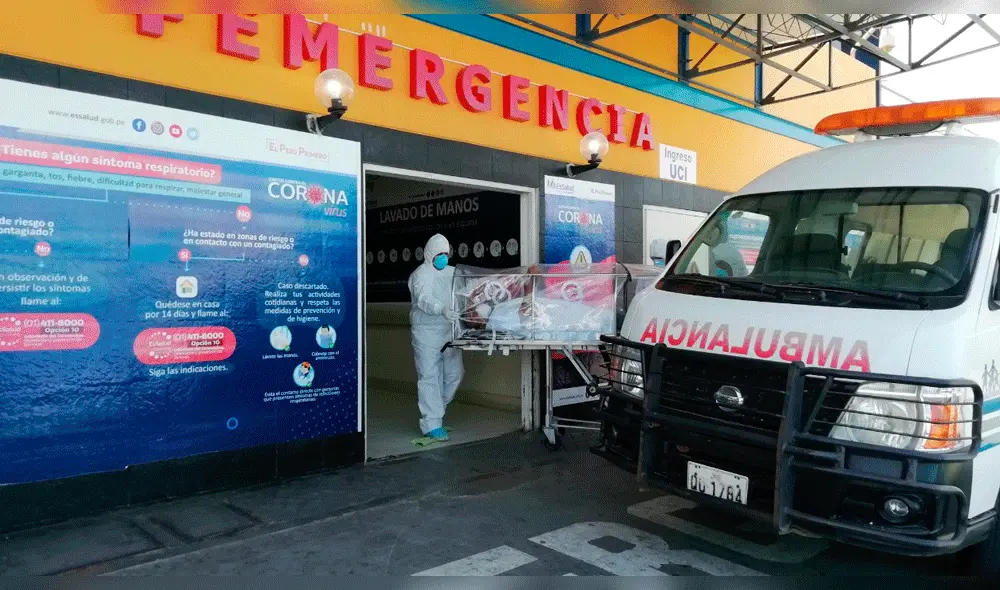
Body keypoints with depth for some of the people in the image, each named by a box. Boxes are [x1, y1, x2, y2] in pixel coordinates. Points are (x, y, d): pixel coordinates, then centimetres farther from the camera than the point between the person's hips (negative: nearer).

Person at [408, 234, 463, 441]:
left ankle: (435, 410, 30)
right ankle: (432, 424, -1)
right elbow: (424, 299, -25)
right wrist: (442, 310, -43)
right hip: (427, 332, -7)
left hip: (449, 332, 7)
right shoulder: (421, 275, -7)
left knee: (454, 374, 9)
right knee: (429, 377, -5)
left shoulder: (452, 272, 15)